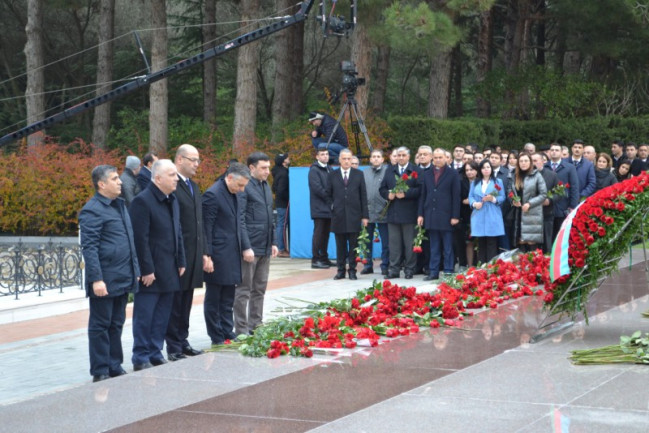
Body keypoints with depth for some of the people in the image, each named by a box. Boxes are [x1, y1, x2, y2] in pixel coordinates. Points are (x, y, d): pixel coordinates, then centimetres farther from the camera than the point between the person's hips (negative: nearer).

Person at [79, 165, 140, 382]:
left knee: (116, 325, 13)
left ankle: (115, 367, 21)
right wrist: (96, 279, -22)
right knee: (100, 326, 1)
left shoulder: (120, 205, 15)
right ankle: (100, 372, 7)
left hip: (123, 279, 8)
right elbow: (89, 248, -17)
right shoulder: (92, 211, -12)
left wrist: (134, 270, 18)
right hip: (104, 282, -8)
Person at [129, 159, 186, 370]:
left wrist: (181, 262, 14)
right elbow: (140, 239, -17)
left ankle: (155, 354, 20)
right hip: (150, 272, -8)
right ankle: (141, 359, 6)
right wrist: (147, 270, -18)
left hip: (168, 271, 8)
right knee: (144, 317, -1)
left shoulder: (172, 200, 13)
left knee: (162, 316, 11)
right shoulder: (142, 201, -14)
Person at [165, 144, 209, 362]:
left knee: (185, 303, 15)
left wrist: (204, 253, 17)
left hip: (193, 255, 8)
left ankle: (183, 342, 23)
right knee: (175, 302, -1)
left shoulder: (194, 187, 17)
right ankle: (174, 348, 5)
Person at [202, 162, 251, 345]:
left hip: (232, 257, 9)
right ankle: (217, 337, 8)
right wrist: (207, 256, -17)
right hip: (218, 257, -9)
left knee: (228, 301, 15)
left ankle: (228, 333, 22)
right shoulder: (213, 194, -15)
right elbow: (206, 228, -16)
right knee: (213, 300, 3)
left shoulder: (234, 194, 12)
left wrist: (240, 250, 17)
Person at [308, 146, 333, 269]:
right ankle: (315, 260, -5)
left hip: (328, 208, 7)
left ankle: (324, 258, 15)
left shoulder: (329, 169, 17)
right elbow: (317, 188, -15)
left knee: (326, 234, 10)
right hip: (319, 207, -7)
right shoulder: (314, 170, -6)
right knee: (319, 233, -7)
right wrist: (330, 197, -11)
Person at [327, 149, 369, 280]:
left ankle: (352, 270, 8)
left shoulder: (358, 174, 6)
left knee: (353, 245, 1)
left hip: (354, 215, 0)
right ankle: (341, 270, 11)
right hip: (338, 216, 0)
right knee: (340, 245, 4)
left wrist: (365, 215, 0)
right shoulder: (332, 175, 7)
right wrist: (332, 207, 0)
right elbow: (328, 194, 11)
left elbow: (363, 195, 4)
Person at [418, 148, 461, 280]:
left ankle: (448, 272, 4)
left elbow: (456, 196, -3)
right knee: (434, 248, 8)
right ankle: (433, 272, 11)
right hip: (431, 216, 4)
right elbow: (423, 195, 14)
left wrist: (455, 216, -9)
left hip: (446, 215, -4)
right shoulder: (427, 174, 13)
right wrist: (420, 214, 7)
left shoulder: (453, 174, 0)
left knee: (448, 247, 0)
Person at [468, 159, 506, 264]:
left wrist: (493, 199, -16)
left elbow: (502, 197, 3)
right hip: (479, 217, 2)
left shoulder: (498, 182, 11)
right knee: (481, 243, 1)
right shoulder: (475, 183, 18)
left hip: (493, 217, -2)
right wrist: (474, 203, -11)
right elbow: (470, 197, 10)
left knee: (492, 243, -7)